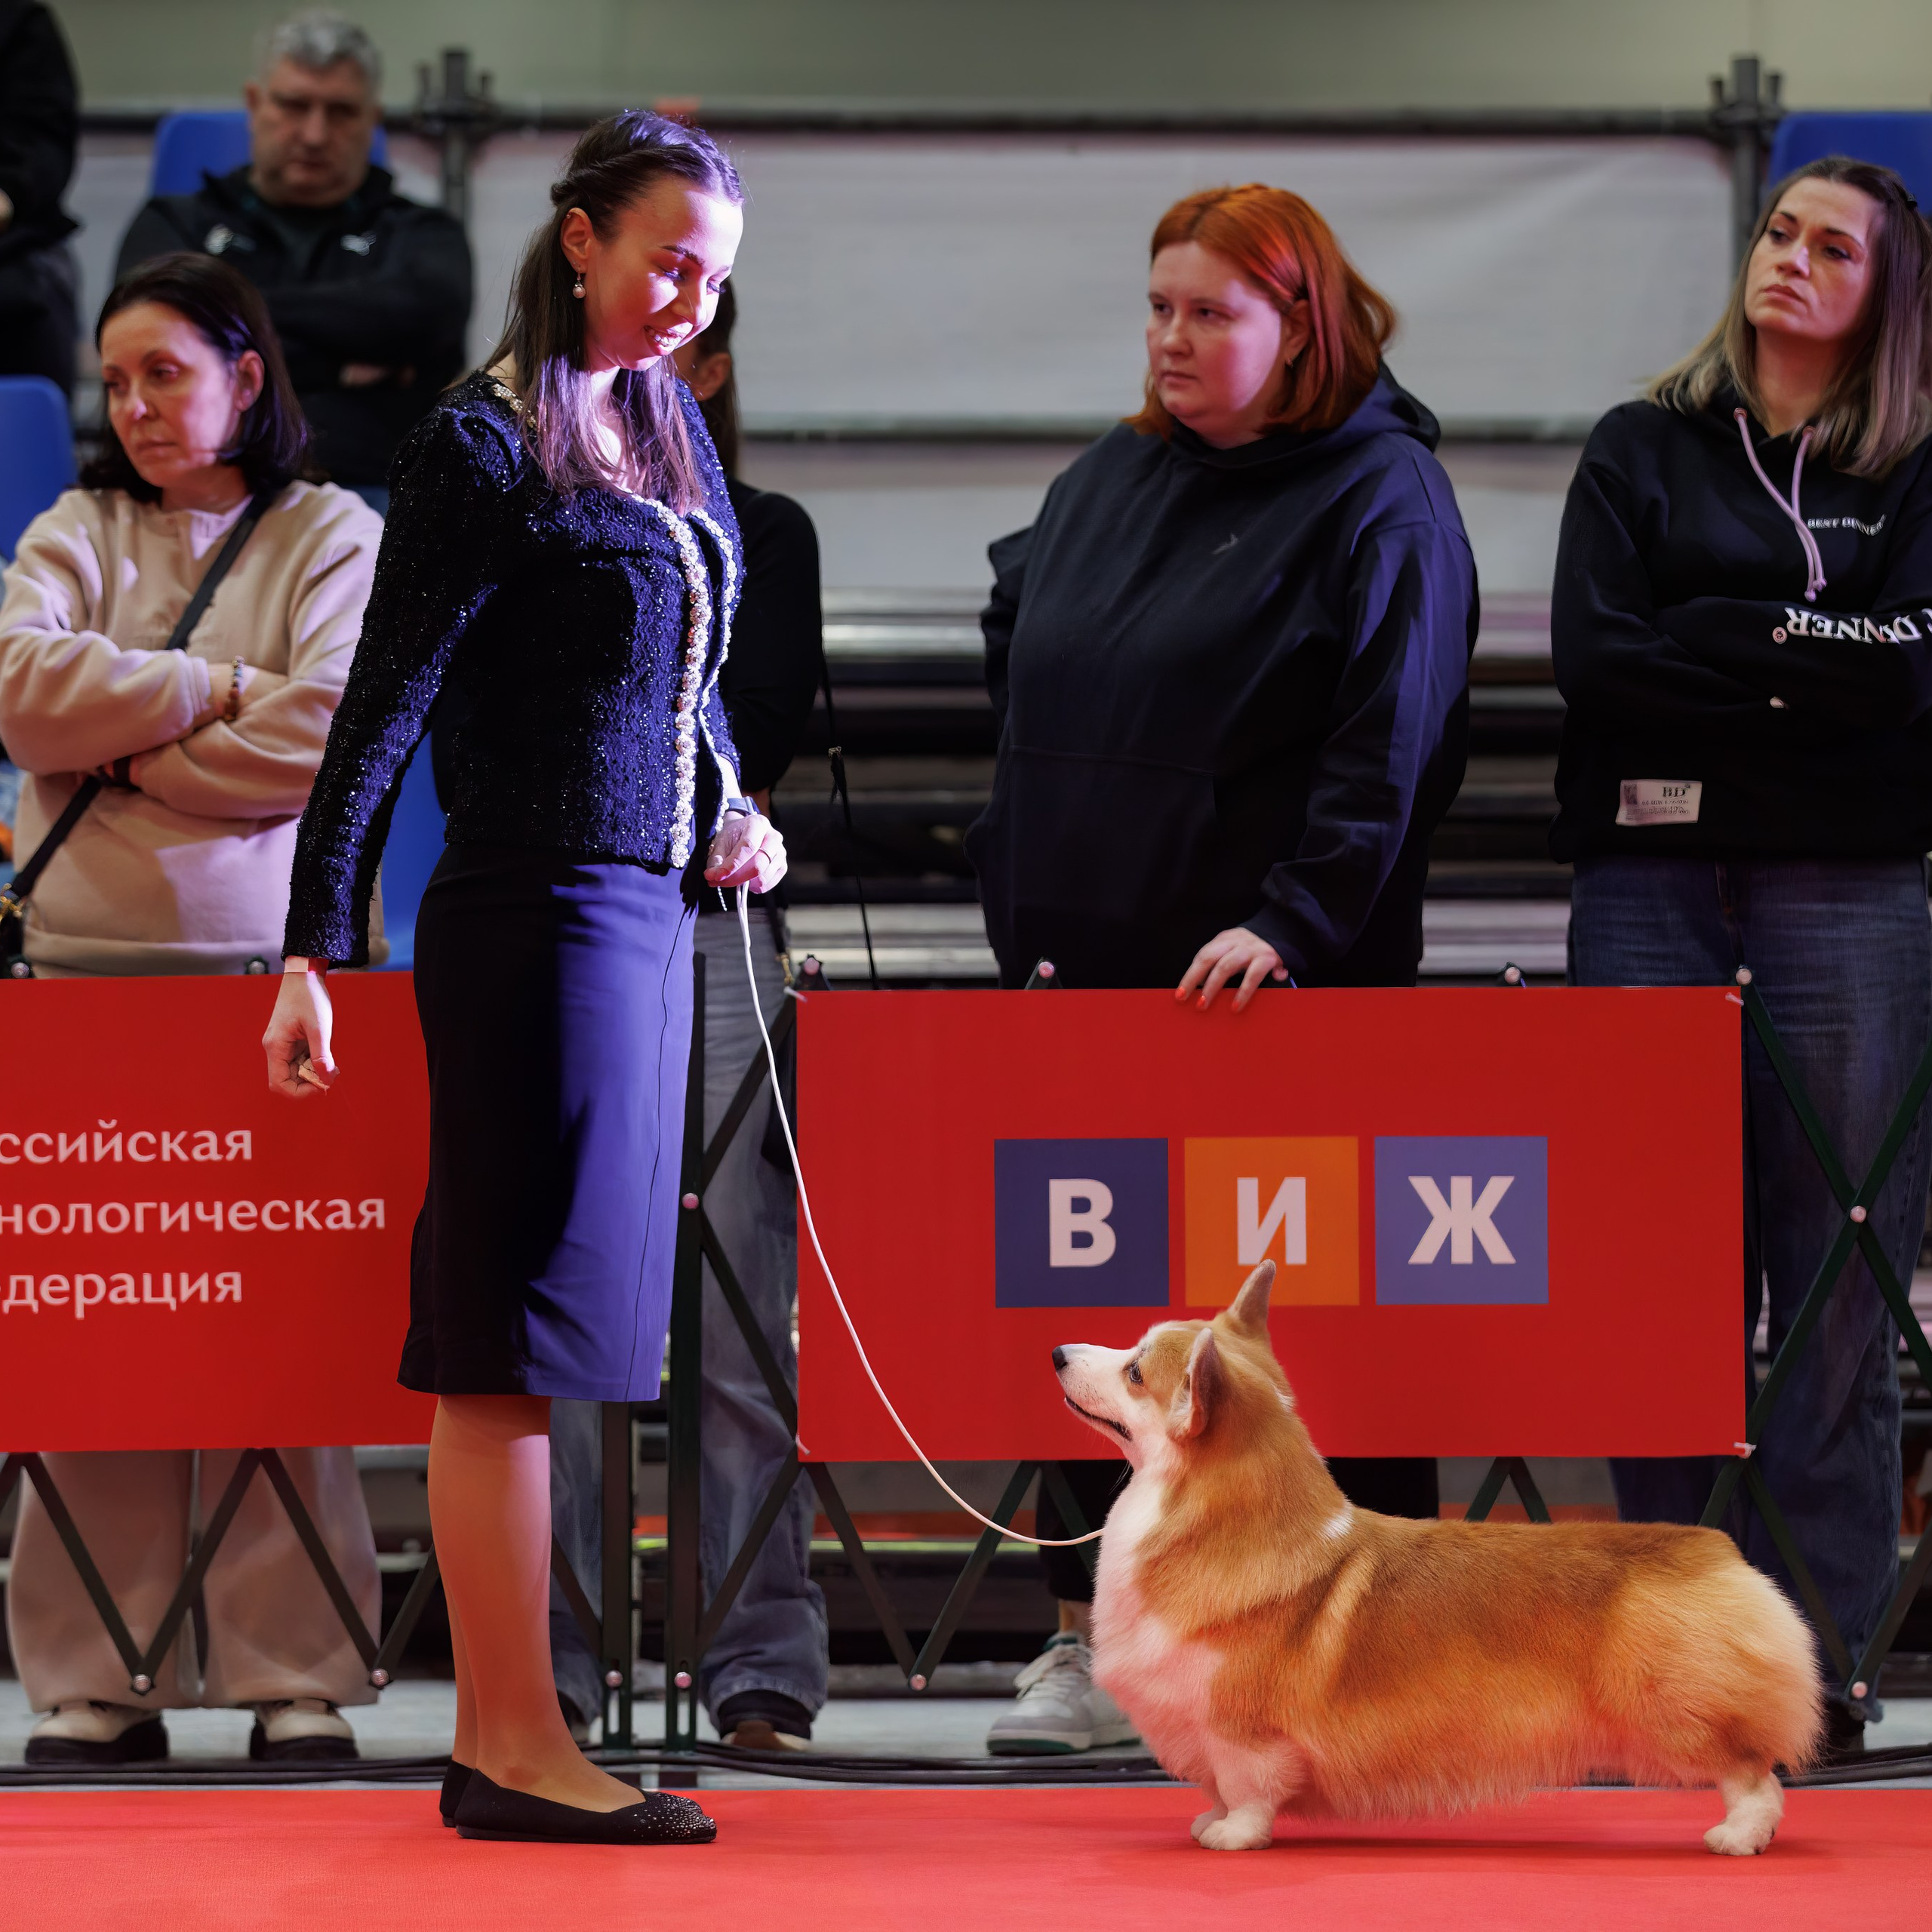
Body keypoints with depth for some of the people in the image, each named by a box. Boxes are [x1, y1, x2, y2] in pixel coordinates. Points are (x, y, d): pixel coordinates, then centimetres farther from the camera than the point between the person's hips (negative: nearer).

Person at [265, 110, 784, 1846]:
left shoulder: (665, 426, 14)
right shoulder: (484, 446, -10)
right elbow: (383, 711, -12)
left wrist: (730, 807, 7)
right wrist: (316, 952, -14)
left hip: (645, 911, 9)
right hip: (539, 913, -9)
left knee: (534, 1338, 10)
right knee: (516, 1331, -6)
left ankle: (494, 1738, 13)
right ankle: (521, 1746, -5)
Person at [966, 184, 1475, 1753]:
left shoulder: (1380, 499, -5)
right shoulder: (1110, 486, 15)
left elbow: (1387, 746, -13)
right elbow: (1023, 672, 25)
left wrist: (1293, 923, -22)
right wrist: (1022, 909, 15)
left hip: (1287, 991, -6)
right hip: (1094, 978, 6)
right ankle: (1097, 1640, 11)